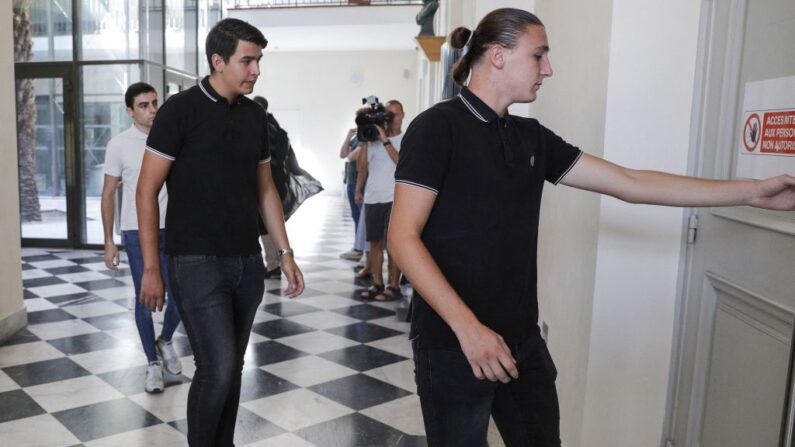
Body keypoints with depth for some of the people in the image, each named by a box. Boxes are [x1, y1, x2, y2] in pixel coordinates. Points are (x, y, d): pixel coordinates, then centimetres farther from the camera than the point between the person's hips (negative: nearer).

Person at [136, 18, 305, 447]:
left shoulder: (254, 115, 9)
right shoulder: (180, 109, -7)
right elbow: (147, 190, -6)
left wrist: (285, 253, 10)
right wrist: (151, 268, -9)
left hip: (247, 262, 5)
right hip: (197, 263, -5)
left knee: (232, 367, 12)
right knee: (217, 368, -7)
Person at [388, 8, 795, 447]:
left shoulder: (532, 137, 8)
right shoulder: (437, 127, -11)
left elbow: (629, 183, 8)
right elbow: (403, 238, -16)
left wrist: (753, 191, 7)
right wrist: (467, 326, -23)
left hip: (522, 341, 6)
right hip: (452, 343, -6)